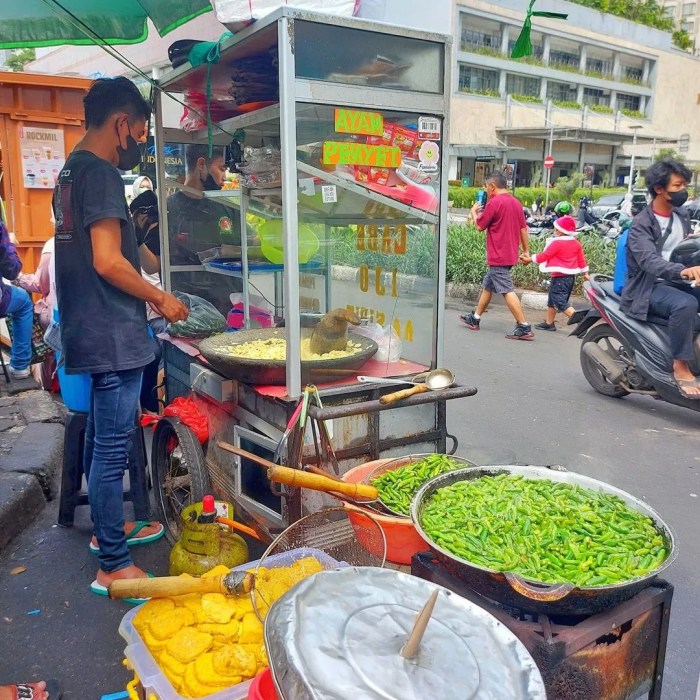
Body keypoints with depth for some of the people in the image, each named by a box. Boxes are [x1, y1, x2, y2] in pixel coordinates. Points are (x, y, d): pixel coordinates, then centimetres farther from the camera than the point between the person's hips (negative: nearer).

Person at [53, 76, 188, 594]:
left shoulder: (72, 170, 16)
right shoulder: (101, 173, -15)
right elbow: (108, 261, -22)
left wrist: (147, 294, 19)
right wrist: (160, 299, -9)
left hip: (89, 332, 10)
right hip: (113, 336, -10)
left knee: (101, 440, 20)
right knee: (113, 450, -3)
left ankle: (108, 528, 36)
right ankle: (114, 567, 8)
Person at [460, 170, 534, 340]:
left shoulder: (494, 202, -14)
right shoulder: (516, 202, 10)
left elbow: (480, 226, -6)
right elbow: (523, 228, 11)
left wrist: (474, 212, 13)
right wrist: (526, 251, 16)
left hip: (498, 256, -9)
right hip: (509, 254, 9)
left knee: (507, 291, -9)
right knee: (487, 286, 19)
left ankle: (524, 328, -13)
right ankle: (475, 319, 30)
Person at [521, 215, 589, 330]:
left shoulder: (556, 243, -16)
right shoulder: (576, 243, 6)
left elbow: (544, 256, -11)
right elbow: (581, 260, 11)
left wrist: (530, 259, 1)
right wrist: (585, 273, 21)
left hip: (560, 277, -9)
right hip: (571, 276, 9)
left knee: (561, 303, -8)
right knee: (552, 300, 20)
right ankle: (549, 323, 30)